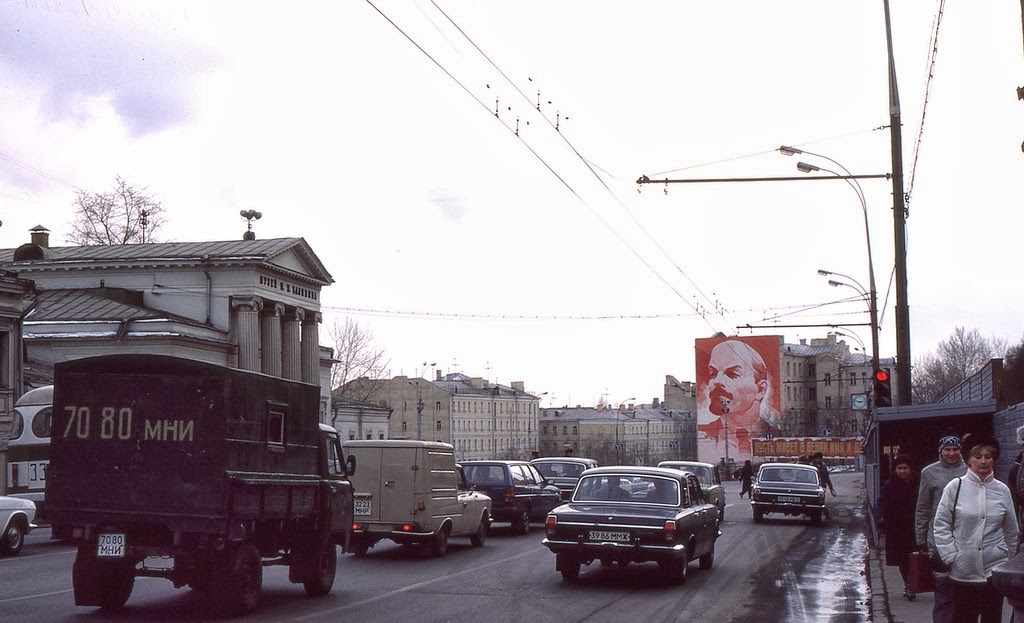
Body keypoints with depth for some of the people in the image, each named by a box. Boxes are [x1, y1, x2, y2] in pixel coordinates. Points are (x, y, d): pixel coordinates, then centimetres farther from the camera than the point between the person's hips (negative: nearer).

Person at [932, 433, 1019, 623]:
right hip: (963, 571, -2)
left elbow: (1011, 531, 15)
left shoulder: (1002, 490, 4)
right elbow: (940, 526, -1)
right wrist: (951, 556, -6)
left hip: (994, 571, 2)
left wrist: (1007, 555, 9)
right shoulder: (955, 487, -3)